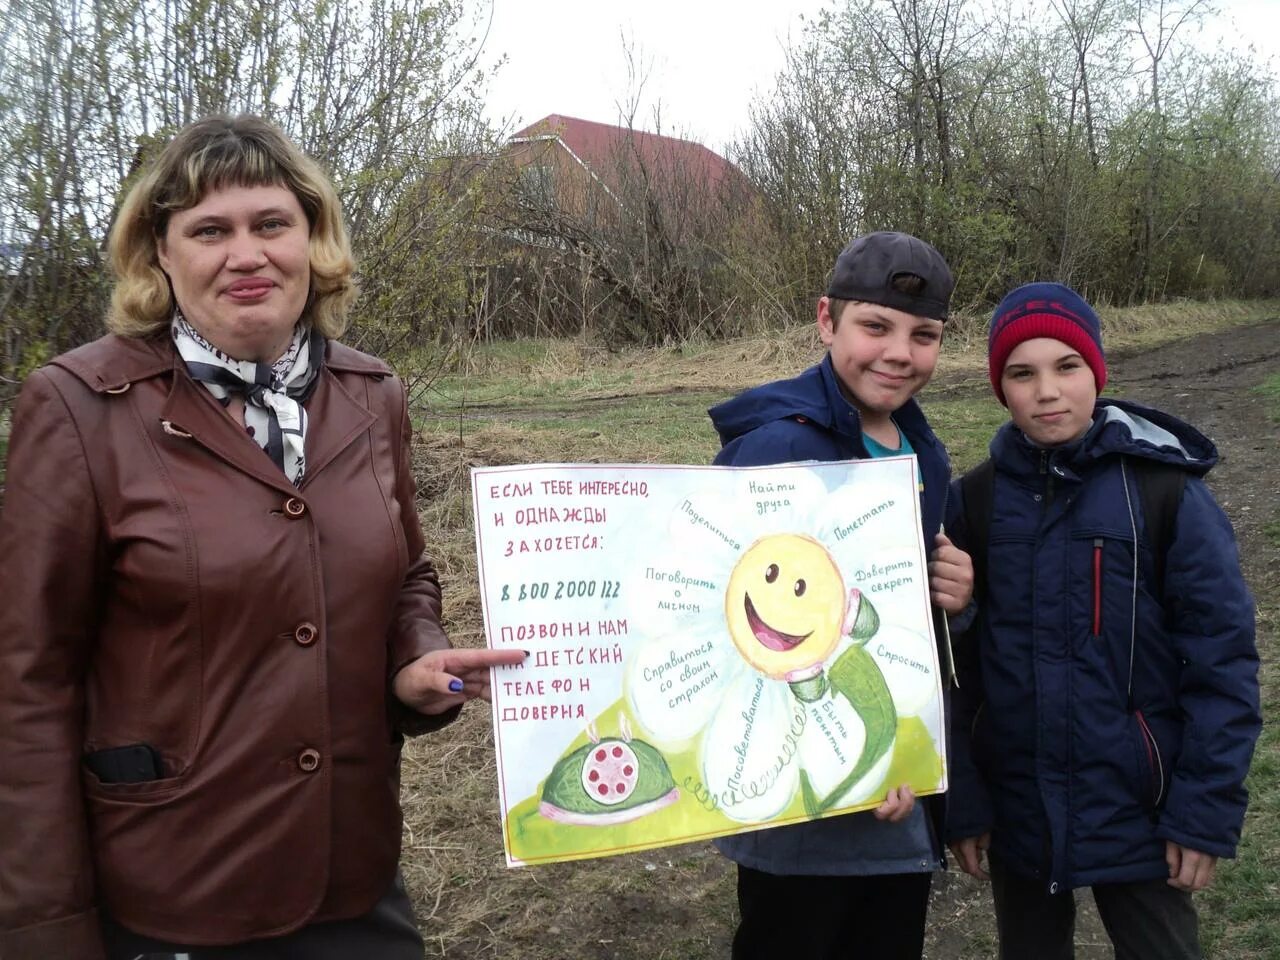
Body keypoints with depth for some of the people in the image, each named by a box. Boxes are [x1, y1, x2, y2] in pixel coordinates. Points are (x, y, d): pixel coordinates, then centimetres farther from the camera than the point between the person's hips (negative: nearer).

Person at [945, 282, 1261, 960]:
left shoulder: (1169, 495, -10)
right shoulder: (973, 503, -3)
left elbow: (1222, 661, -9)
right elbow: (951, 663, -1)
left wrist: (1207, 811, -10)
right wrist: (960, 801, -2)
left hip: (1139, 817, -2)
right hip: (1016, 816, 3)